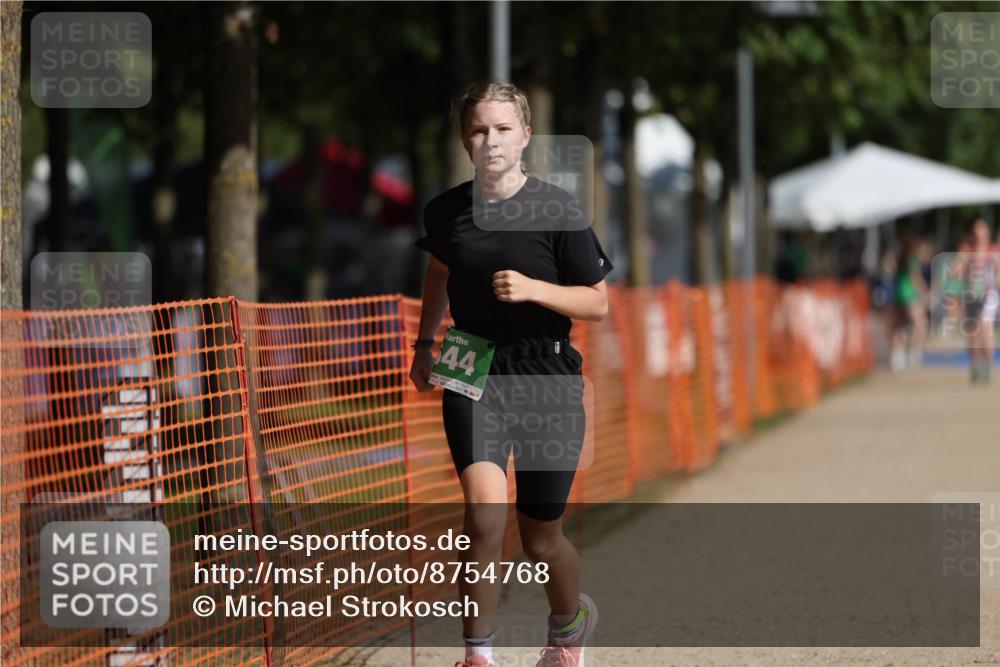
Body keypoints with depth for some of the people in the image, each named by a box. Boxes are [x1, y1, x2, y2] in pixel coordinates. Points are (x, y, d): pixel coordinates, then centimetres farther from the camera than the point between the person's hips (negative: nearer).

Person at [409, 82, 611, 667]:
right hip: (473, 375, 1)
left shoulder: (558, 210, -9)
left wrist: (532, 289, -19)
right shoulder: (446, 212, 2)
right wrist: (425, 344, 25)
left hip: (547, 378, -1)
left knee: (540, 535, 8)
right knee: (485, 511, -22)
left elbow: (597, 302, -4)